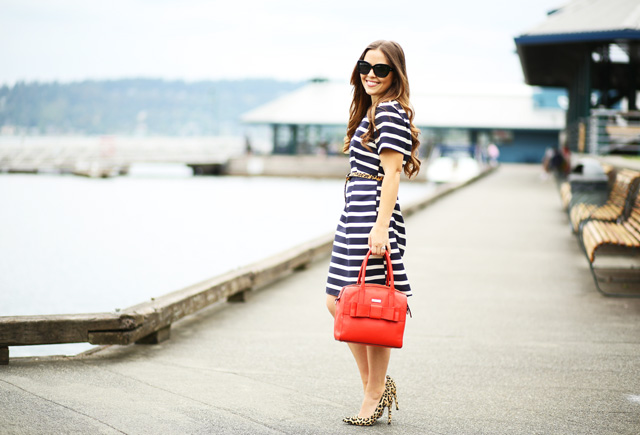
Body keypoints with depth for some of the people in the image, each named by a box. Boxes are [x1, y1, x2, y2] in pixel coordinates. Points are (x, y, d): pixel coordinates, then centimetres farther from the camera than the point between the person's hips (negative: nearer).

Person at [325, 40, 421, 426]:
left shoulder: (390, 112, -10)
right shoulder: (371, 111, 20)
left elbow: (391, 175, -17)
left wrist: (381, 227, -23)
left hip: (373, 217, -10)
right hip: (355, 217, 10)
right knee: (338, 303, 12)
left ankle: (375, 395, 7)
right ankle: (375, 383, 20)